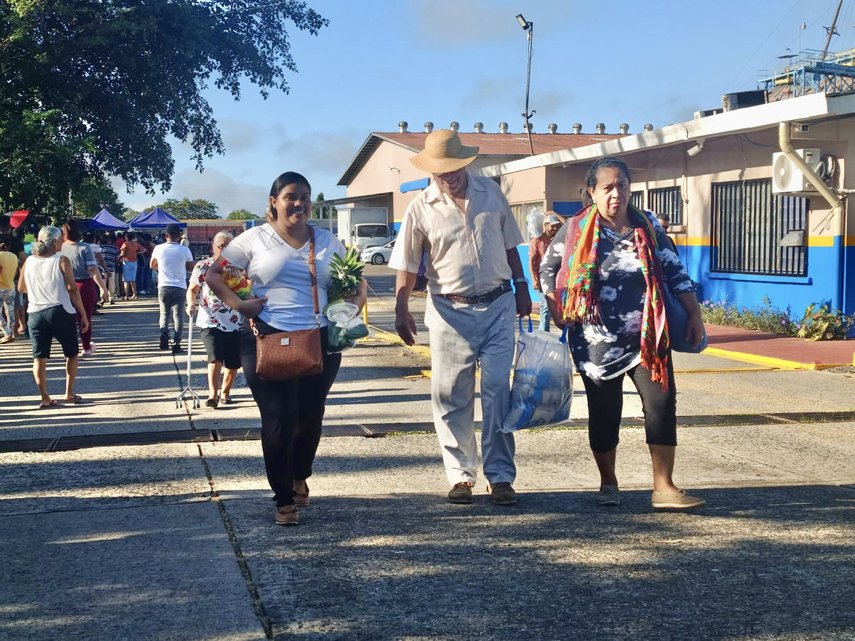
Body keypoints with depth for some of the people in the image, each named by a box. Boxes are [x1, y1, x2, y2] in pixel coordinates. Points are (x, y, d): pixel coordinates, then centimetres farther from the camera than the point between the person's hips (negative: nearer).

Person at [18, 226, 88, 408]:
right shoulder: (61, 261, -8)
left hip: (36, 314, 4)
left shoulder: (28, 262, 5)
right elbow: (72, 289, -13)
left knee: (39, 357, 7)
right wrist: (83, 314, -9)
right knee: (72, 353, 14)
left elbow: (21, 287, 14)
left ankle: (45, 398, 4)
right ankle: (69, 393, 15)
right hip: (61, 313, -4)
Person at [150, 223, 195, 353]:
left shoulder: (159, 249, -3)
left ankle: (164, 333, -8)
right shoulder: (185, 250, -7)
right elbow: (191, 267, 5)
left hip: (163, 286, 1)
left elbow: (152, 265, 11)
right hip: (180, 287, -1)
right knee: (178, 315, 4)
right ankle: (176, 343, -3)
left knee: (164, 313, 17)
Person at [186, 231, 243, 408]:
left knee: (233, 364, 7)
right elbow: (193, 289, 5)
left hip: (235, 323, 2)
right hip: (211, 322, -2)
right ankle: (213, 394, -15)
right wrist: (191, 303, -15)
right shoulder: (203, 267, 1)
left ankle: (225, 391, 27)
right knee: (215, 359, -18)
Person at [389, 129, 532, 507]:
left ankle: (500, 476, 4)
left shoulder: (491, 193, 4)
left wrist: (521, 287, 13)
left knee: (498, 390, -2)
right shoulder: (421, 209, -3)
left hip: (497, 306, 1)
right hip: (451, 312, -1)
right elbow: (407, 266, 1)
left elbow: (509, 245, 15)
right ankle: (460, 474, 15)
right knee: (451, 395, 3)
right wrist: (401, 310, -5)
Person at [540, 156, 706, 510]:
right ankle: (608, 484, 26)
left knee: (662, 402, -8)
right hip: (598, 342, -2)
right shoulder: (576, 229, -2)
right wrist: (558, 315, 2)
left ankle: (664, 488, -4)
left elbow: (674, 272, 9)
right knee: (604, 412, 7)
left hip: (647, 338, 2)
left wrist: (694, 314, 4)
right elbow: (548, 271, 9)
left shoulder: (648, 226, 5)